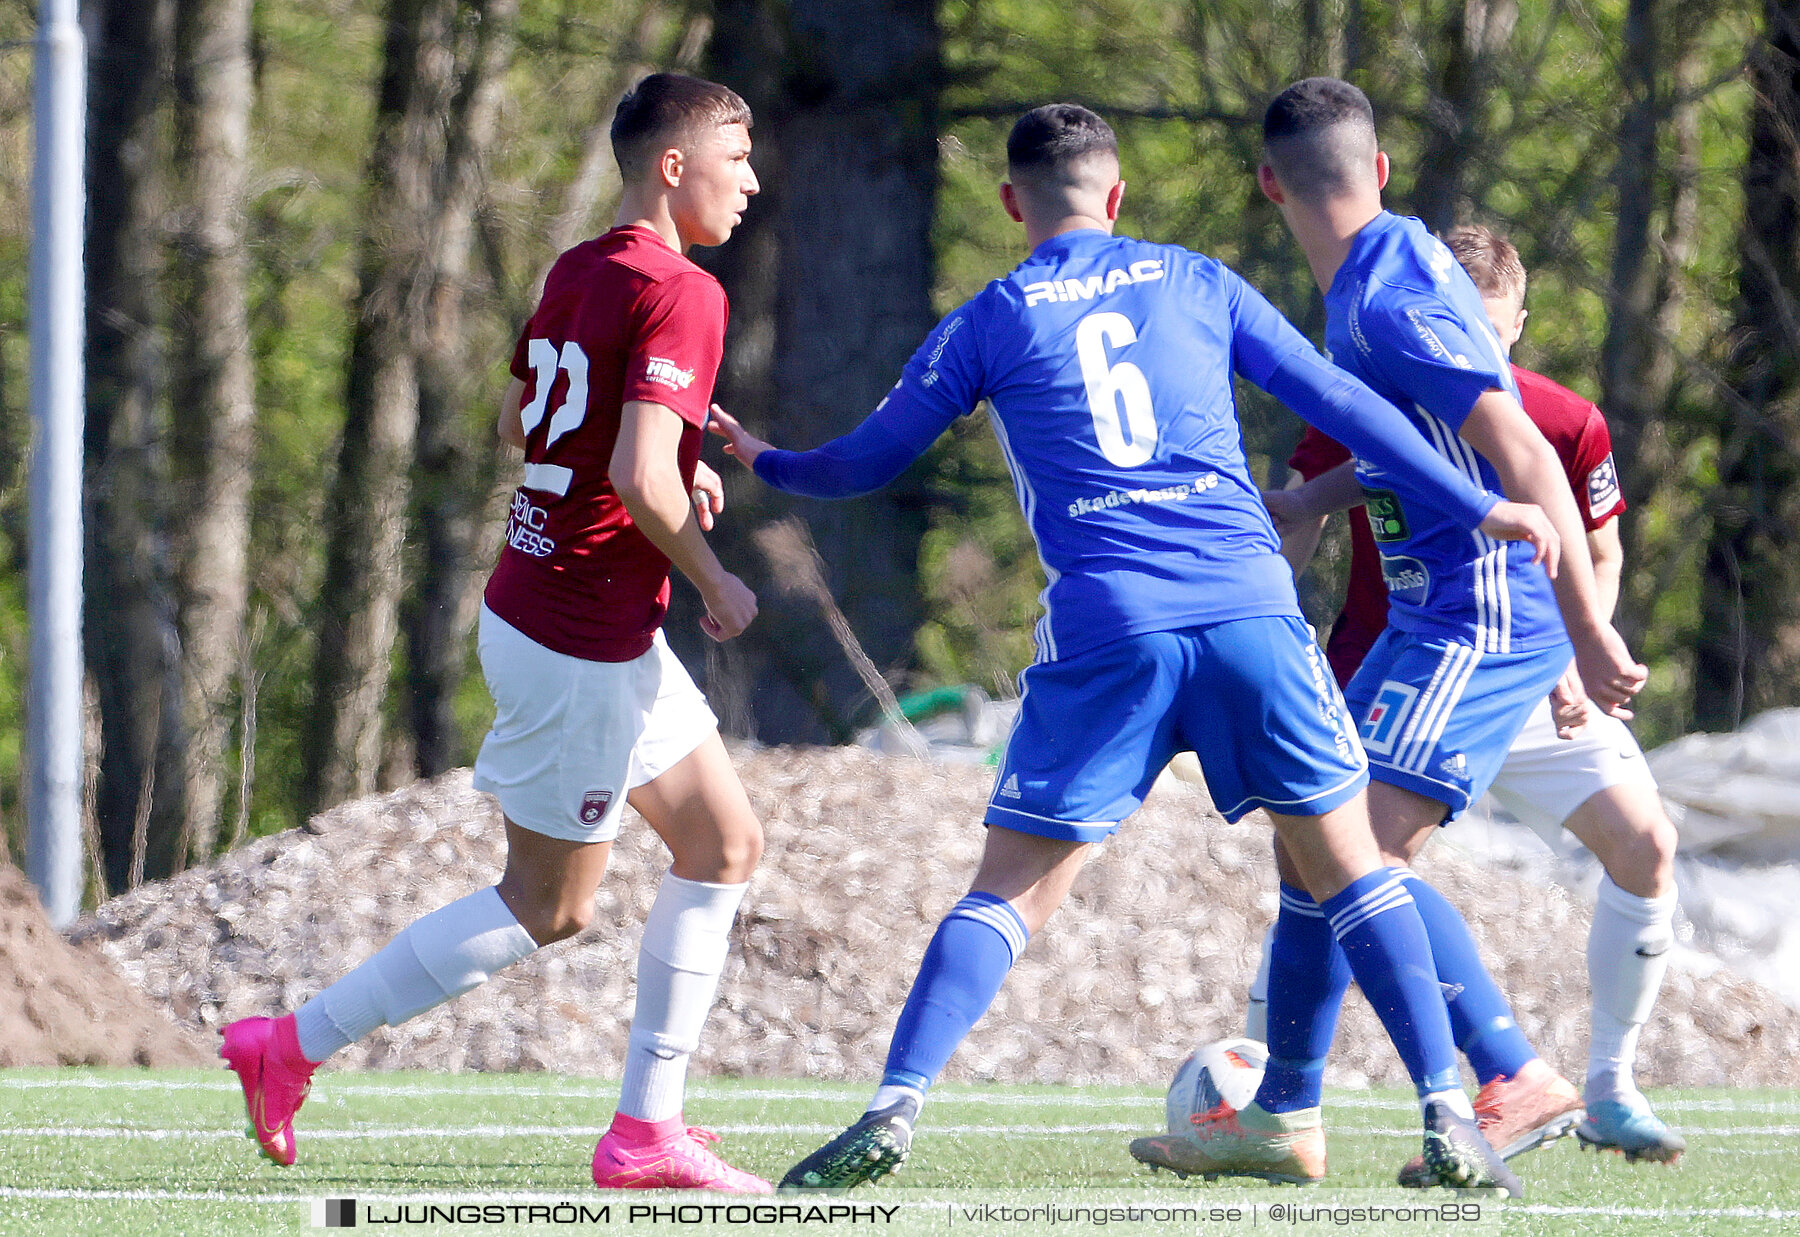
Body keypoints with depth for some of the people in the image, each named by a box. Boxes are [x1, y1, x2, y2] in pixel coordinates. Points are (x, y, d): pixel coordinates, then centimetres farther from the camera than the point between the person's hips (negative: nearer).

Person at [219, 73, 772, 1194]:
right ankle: (293, 1046, 8)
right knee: (546, 909, 2)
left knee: (725, 847, 14)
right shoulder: (682, 294, -20)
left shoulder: (576, 272, 8)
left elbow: (521, 423, 22)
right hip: (583, 643, -10)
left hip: (532, 597, 10)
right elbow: (640, 480, -28)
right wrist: (714, 582, -12)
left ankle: (647, 1129, 14)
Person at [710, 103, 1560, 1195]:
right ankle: (1449, 1119, 0)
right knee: (1347, 860, 9)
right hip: (1251, 608, 1)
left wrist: (763, 460, 38)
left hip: (1103, 625, -1)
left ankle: (895, 1111, -9)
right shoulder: (1197, 283, 14)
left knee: (1015, 889, 5)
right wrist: (1480, 508, 19)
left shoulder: (989, 323, 10)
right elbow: (1340, 405, 13)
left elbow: (869, 461, 18)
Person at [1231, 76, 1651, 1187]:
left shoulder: (1387, 304, -19)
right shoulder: (1394, 263, 12)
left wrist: (1590, 634, -26)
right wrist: (1298, 505, 30)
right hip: (1434, 622, 10)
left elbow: (1524, 458, -24)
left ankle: (1522, 1085, -16)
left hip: (1483, 621, -10)